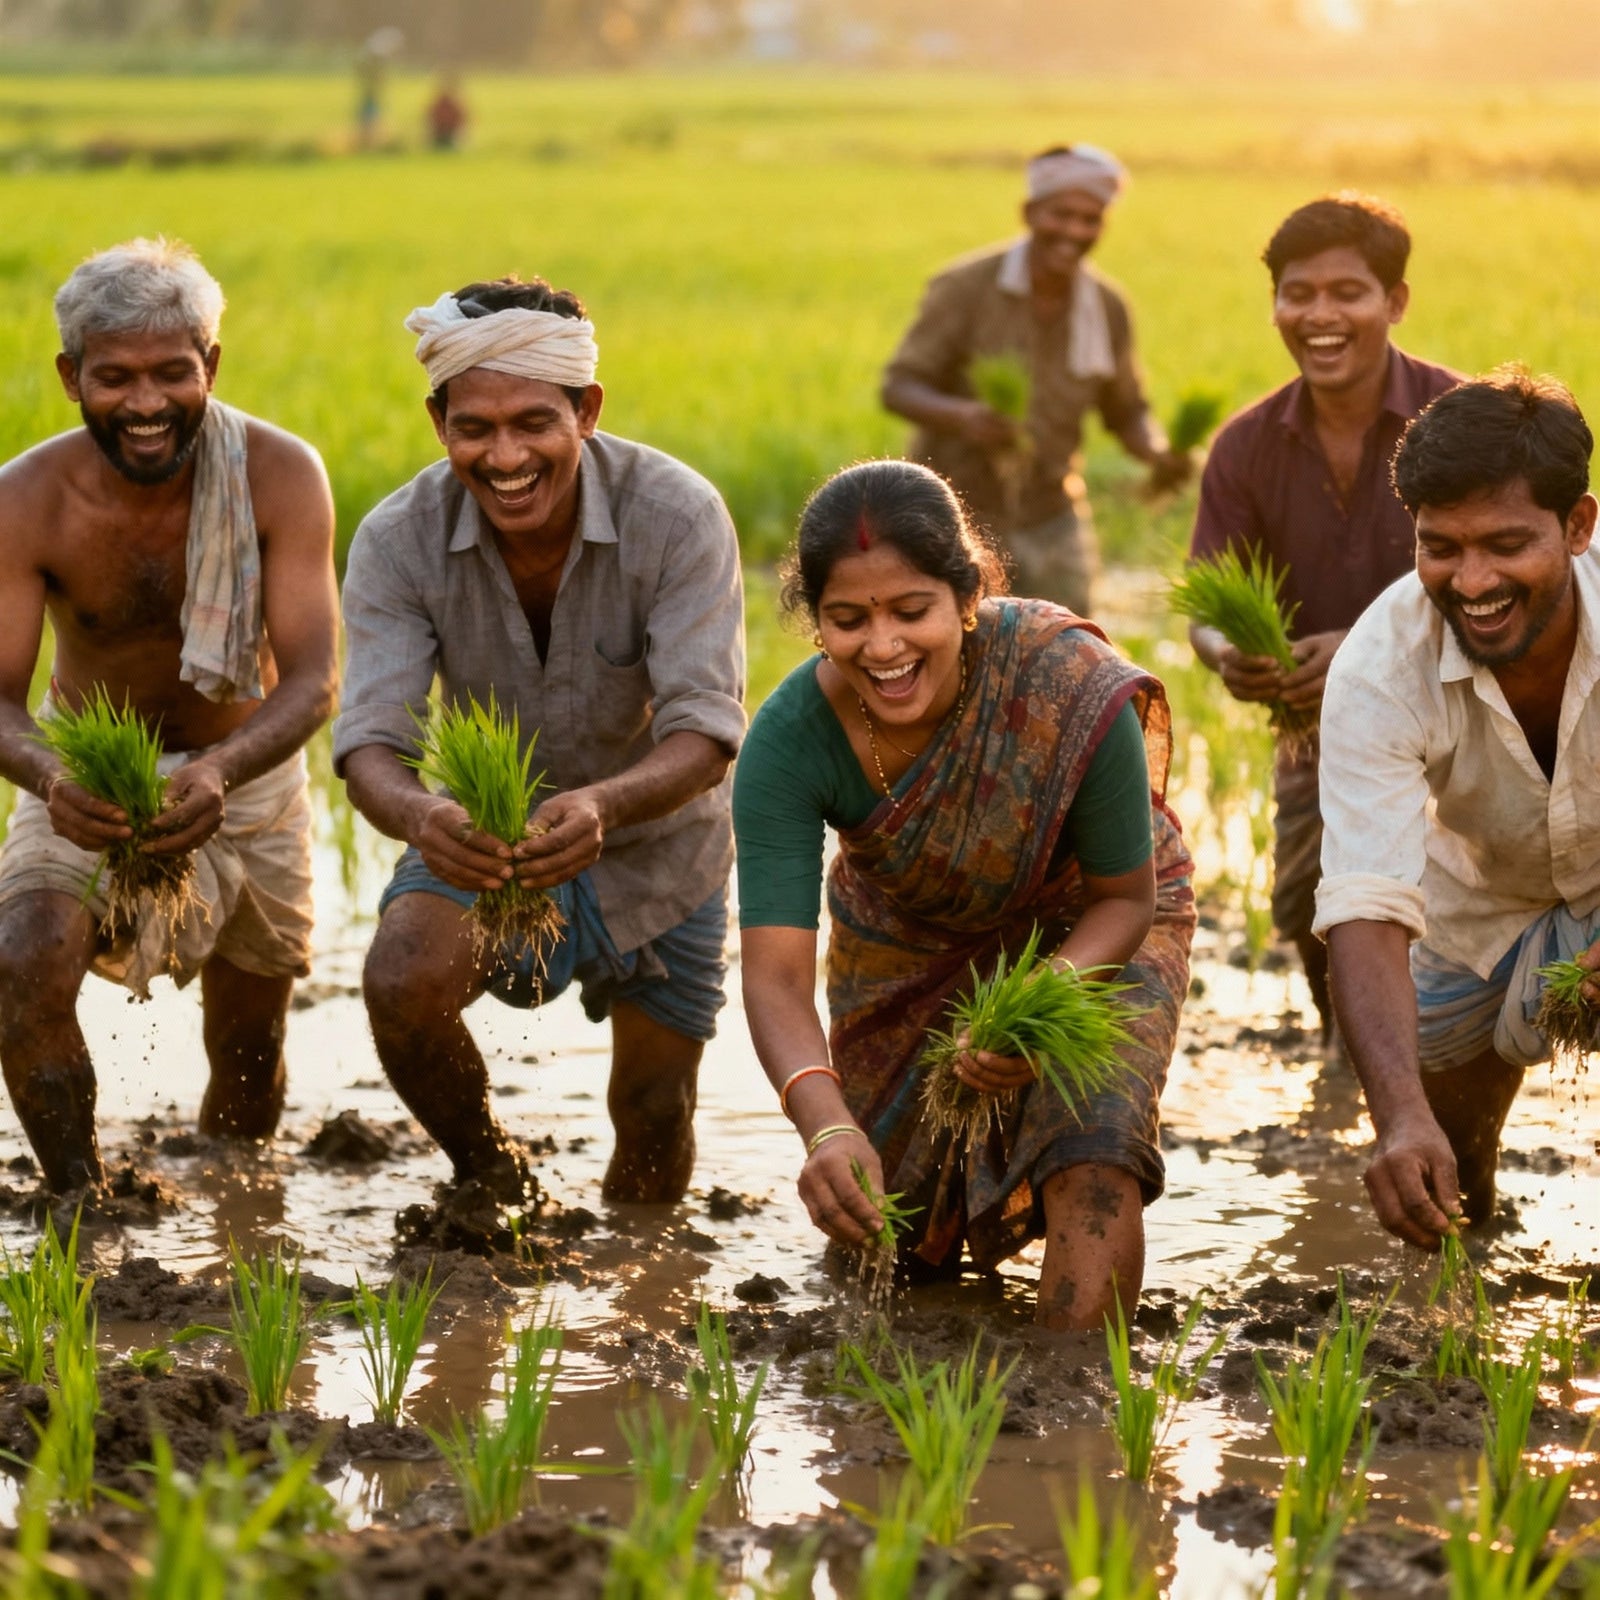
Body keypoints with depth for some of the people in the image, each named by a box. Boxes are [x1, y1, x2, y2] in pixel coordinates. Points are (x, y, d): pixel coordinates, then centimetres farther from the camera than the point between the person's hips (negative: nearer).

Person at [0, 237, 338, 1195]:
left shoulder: (280, 476, -26)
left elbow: (313, 679, -31)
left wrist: (223, 771, -52)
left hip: (249, 772, 1)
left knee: (250, 1054, 14)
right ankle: (85, 1207, -12)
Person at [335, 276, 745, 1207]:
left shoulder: (678, 517, -29)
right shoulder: (401, 540, -23)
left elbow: (705, 730, -34)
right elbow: (370, 742, -28)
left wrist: (604, 807, -56)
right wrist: (417, 813, -54)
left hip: (654, 834, 0)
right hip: (489, 827, 0)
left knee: (655, 1120, 7)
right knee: (402, 983, -28)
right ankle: (491, 1180, 1)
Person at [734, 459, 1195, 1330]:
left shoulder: (1079, 691, -37)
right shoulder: (790, 740, -33)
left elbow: (1125, 900, -22)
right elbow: (776, 974, -36)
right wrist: (828, 1125, -56)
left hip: (1085, 936, -2)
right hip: (906, 945, 2)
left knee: (1091, 1175, -27)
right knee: (867, 1230, 11)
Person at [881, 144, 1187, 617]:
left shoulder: (1107, 308, 1)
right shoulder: (965, 288, -13)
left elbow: (1126, 412, 12)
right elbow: (898, 387, -13)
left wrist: (1159, 453, -11)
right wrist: (960, 415, -34)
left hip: (1051, 521, 4)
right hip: (957, 518, -4)